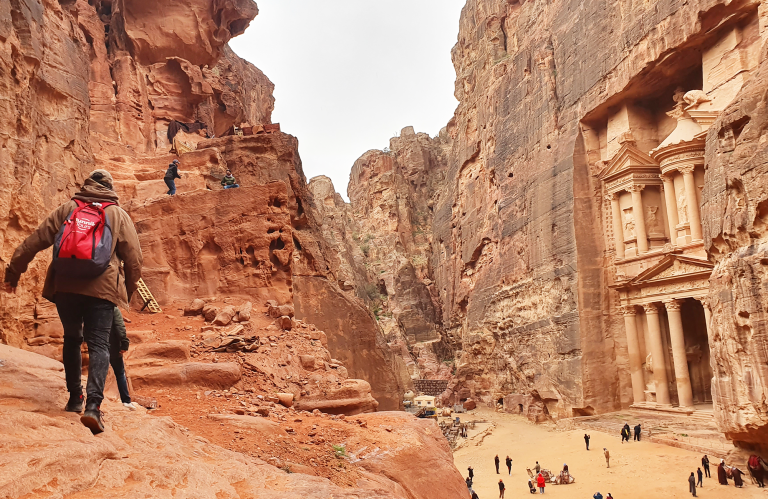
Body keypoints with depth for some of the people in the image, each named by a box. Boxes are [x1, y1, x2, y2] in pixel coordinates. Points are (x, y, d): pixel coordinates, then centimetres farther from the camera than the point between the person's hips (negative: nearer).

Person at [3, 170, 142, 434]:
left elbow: (34, 241, 9)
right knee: (98, 344, -2)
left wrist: (13, 272, 16)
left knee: (72, 339, 20)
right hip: (102, 288, -2)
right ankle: (93, 405, -18)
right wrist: (129, 290, 18)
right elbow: (134, 257, 6)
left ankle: (75, 398, 23)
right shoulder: (118, 215, 9)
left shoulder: (66, 209, 12)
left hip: (65, 285, 2)